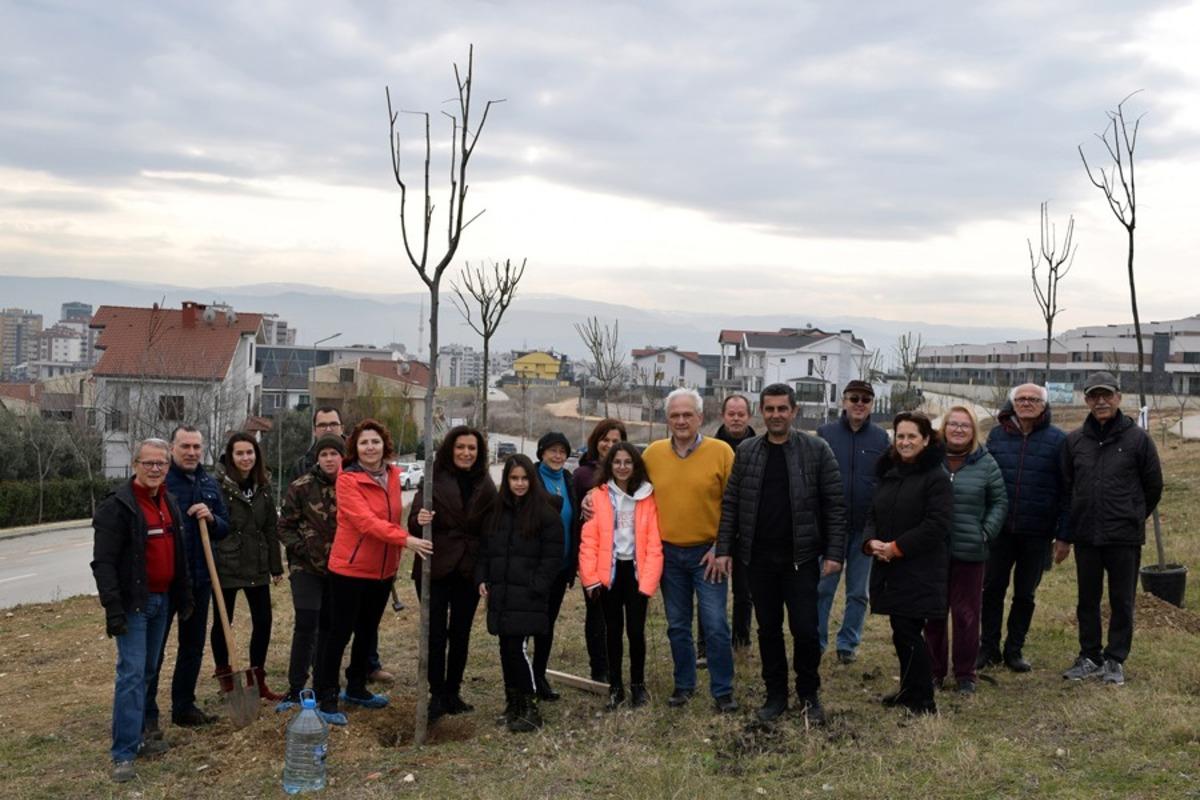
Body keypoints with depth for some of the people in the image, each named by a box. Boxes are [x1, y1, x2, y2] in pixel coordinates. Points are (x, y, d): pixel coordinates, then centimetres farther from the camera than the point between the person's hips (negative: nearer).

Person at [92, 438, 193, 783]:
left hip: (161, 601, 8)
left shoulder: (169, 503, 11)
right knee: (132, 673, -9)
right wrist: (113, 608, -22)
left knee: (147, 670, 14)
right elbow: (103, 562, -17)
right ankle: (124, 753, -4)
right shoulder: (118, 506, -13)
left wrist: (183, 597, 17)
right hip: (133, 603, -7)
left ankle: (133, 737, 25)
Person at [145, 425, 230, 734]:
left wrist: (211, 518, -7)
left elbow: (224, 529, 12)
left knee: (194, 646, 15)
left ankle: (184, 706, 27)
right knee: (153, 648, 0)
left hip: (200, 578, 6)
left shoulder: (211, 484, 10)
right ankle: (147, 715, 8)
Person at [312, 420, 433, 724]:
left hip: (383, 569, 7)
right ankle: (326, 698, 12)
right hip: (350, 568, -7)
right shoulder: (348, 480, -16)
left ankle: (356, 689, 35)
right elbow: (366, 521, -28)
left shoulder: (393, 475, 5)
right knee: (339, 633, 1)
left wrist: (396, 556, 10)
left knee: (368, 631, 19)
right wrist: (405, 540, -38)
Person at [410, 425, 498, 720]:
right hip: (435, 569, -3)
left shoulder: (485, 485, 4)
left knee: (461, 634, 10)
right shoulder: (434, 480, -5)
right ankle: (437, 695, 11)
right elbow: (414, 522, -7)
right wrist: (420, 520, -31)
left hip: (469, 571, 3)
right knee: (435, 634, 1)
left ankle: (453, 693, 22)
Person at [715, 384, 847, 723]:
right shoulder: (746, 452, 5)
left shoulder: (817, 450, -3)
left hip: (801, 557, -3)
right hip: (758, 558, 3)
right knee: (768, 629, 11)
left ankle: (809, 694, 21)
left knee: (805, 629, -1)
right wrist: (724, 549, -1)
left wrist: (834, 552, -10)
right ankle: (776, 694, 25)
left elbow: (835, 504, -4)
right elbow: (730, 503, 6)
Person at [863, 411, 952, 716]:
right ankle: (909, 690, 28)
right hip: (889, 568, 7)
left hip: (920, 572, -7)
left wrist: (896, 547, -18)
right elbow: (873, 515, 16)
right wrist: (871, 542, -6)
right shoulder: (889, 475, 14)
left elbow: (937, 525, -17)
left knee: (908, 632, -6)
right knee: (901, 632, 13)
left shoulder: (936, 477, -9)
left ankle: (923, 700, 8)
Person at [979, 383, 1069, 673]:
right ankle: (988, 648, 19)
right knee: (992, 588, 6)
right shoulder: (996, 435, 4)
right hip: (1000, 528, 1)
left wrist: (1063, 534, -7)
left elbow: (1066, 490, -2)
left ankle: (1014, 650, 23)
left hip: (1037, 532, -1)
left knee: (1025, 594, 10)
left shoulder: (1058, 440, -2)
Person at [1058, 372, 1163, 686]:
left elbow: (1153, 487, 4)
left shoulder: (1138, 439, -5)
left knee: (1122, 602, 7)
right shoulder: (1074, 440, 3)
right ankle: (1089, 657, 24)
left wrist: (1132, 518, 10)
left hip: (1125, 538, -3)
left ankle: (1115, 660, 19)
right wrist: (1065, 535, 9)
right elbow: (1065, 489, 9)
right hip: (1085, 537, 3)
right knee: (1087, 600, 12)